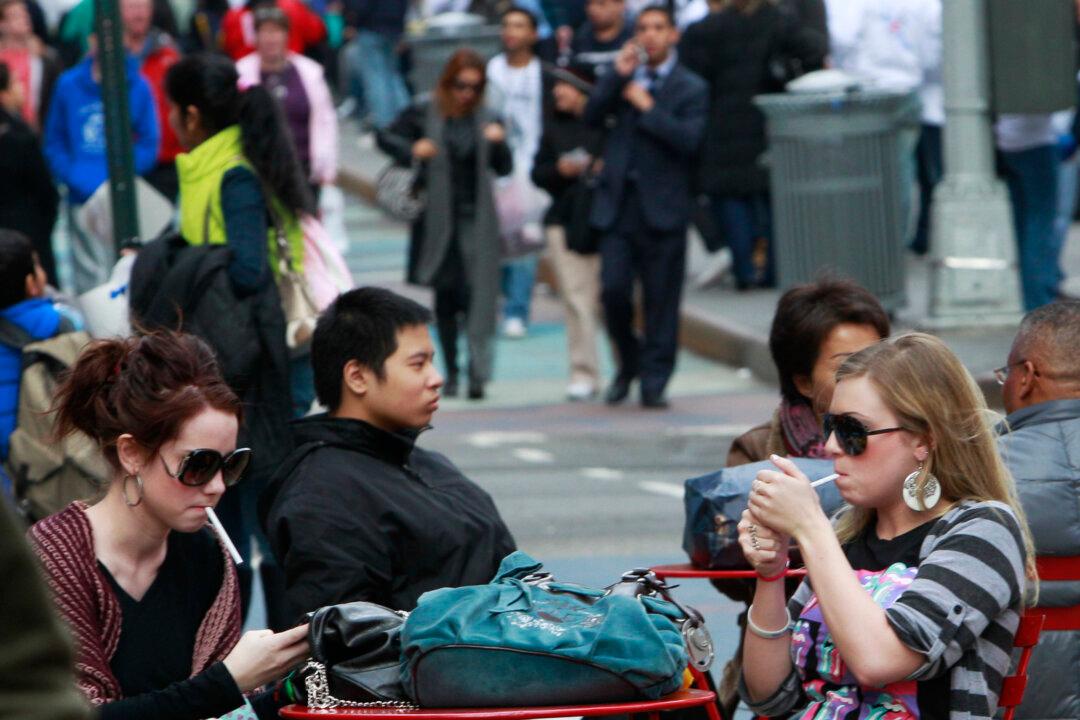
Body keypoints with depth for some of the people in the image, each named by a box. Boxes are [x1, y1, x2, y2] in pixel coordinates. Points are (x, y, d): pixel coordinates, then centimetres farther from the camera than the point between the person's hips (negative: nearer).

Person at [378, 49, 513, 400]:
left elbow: (504, 169, 6)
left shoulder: (484, 118, 3)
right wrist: (411, 150, -12)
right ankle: (451, 371, 21)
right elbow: (387, 137, 7)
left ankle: (478, 374, -18)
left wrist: (498, 144, -15)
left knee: (477, 293, -13)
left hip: (476, 219, 0)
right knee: (444, 297, 9)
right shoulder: (424, 112, -1)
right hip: (437, 219, 0)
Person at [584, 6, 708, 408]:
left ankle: (654, 382, 5)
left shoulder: (690, 88, 3)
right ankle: (628, 363, 17)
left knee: (661, 299, -1)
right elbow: (592, 117, 1)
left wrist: (646, 106, -11)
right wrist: (617, 76, -7)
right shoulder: (622, 79, 15)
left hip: (662, 206, -3)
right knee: (613, 290, -5)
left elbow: (690, 139, -11)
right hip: (618, 205, 3)